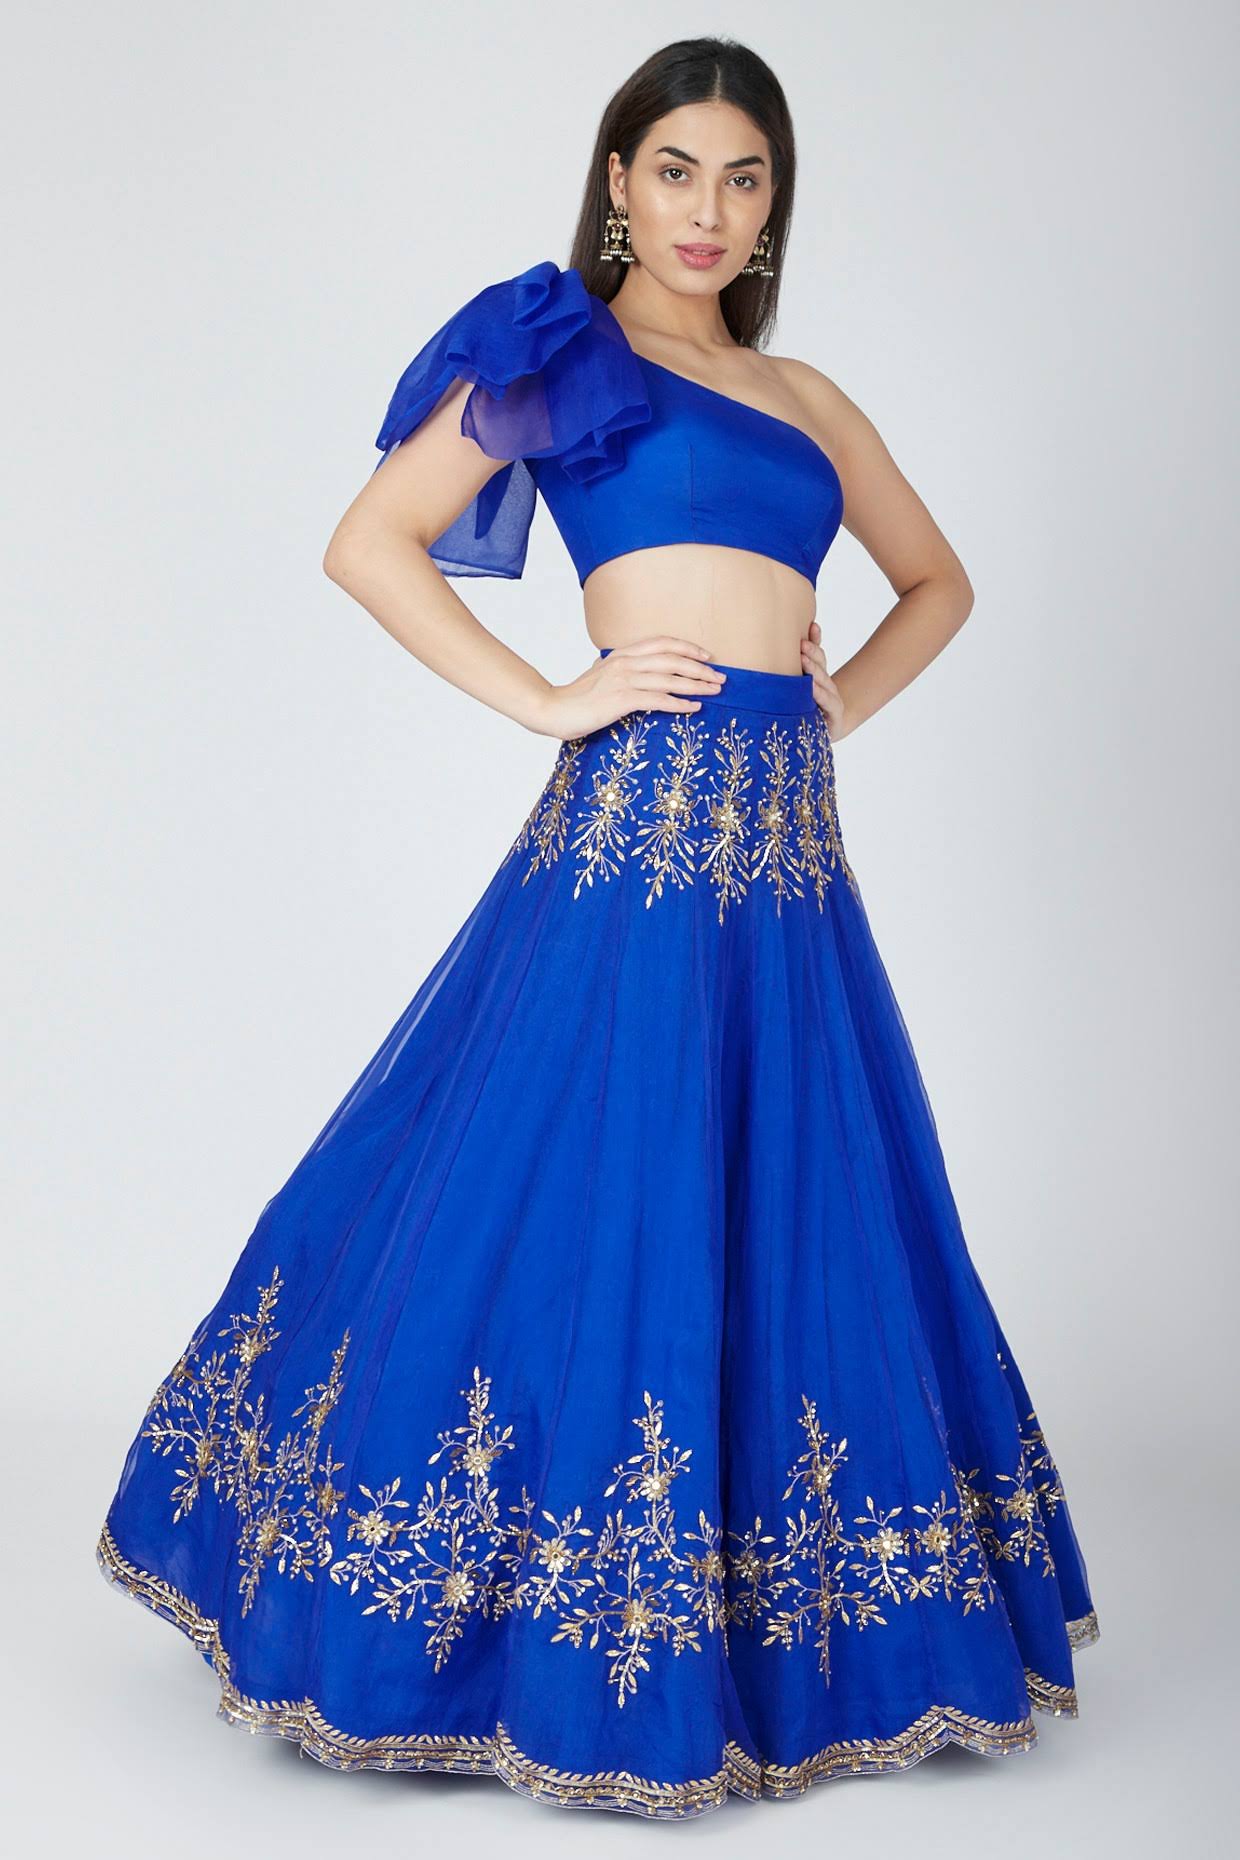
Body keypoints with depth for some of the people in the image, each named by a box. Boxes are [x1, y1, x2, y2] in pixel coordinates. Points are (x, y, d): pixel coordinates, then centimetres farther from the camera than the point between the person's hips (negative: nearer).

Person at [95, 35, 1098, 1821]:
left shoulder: (806, 397, 21)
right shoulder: (556, 348, 6)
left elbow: (940, 579, 31)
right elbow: (370, 546, -3)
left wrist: (848, 692, 13)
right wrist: (548, 699, -8)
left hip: (790, 850, 6)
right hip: (638, 823, -6)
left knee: (794, 1223, 9)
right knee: (575, 1202, -4)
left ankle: (748, 1635, 26)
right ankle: (568, 1660, 12)